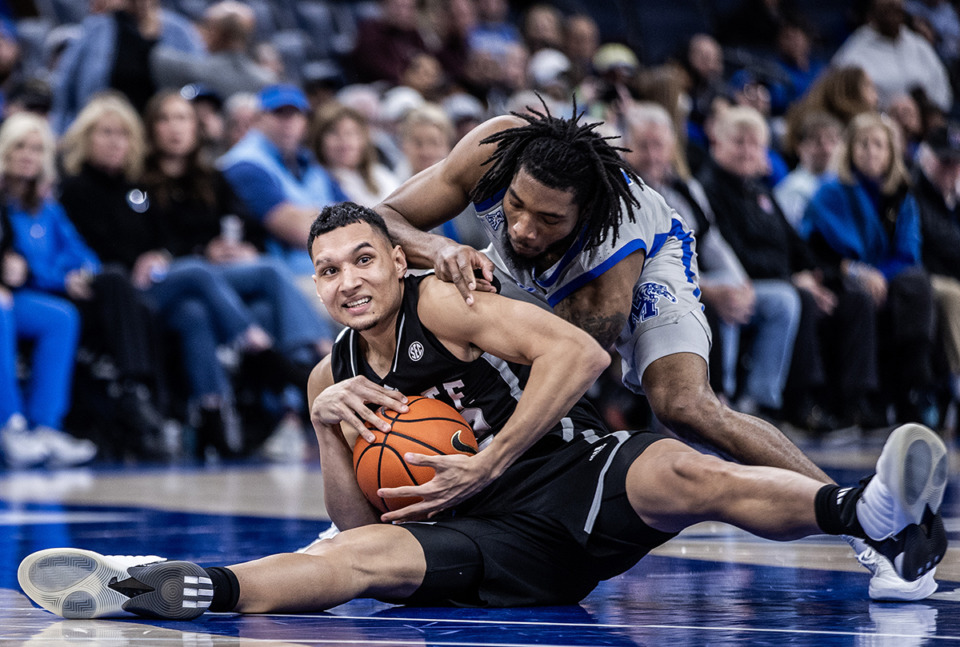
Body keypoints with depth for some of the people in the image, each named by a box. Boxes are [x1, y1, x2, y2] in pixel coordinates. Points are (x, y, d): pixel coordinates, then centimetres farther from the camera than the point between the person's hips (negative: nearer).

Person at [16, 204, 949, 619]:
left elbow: (579, 353, -17)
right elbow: (358, 520, 11)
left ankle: (876, 513, -55)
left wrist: (487, 464, -16)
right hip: (508, 557, 3)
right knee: (364, 557, -26)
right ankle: (165, 589, -45)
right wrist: (329, 424, -5)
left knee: (682, 475, -35)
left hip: (572, 474, -3)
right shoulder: (333, 376, 14)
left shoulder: (441, 305, -3)